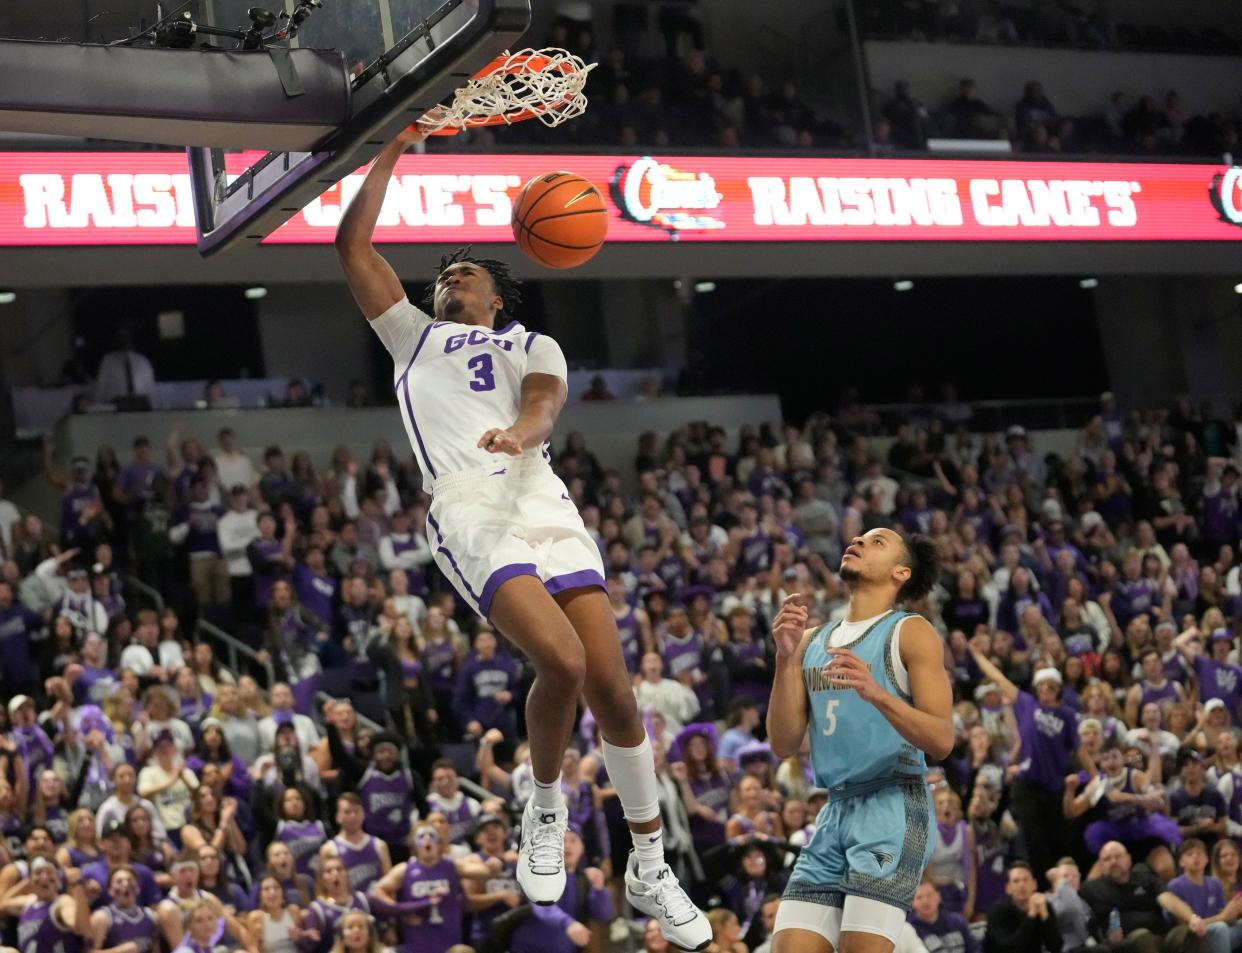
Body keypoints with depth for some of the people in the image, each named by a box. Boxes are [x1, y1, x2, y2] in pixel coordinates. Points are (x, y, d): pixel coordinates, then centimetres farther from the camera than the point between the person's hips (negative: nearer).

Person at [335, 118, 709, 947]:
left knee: (613, 687, -7)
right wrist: (396, 151, 24)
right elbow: (353, 246, 23)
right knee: (561, 662, -25)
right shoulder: (412, 334, 29)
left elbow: (544, 405, 1)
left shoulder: (532, 344, 24)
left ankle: (650, 870, 8)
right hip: (470, 515, -1)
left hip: (544, 503, 1)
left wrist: (519, 432, -23)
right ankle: (546, 807, 2)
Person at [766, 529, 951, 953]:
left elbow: (942, 741, -11)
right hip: (835, 812, 6)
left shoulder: (911, 632, -1)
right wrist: (785, 659, -4)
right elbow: (784, 744, 8)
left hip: (892, 808, -6)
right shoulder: (813, 640, 16)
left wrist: (877, 694, -27)